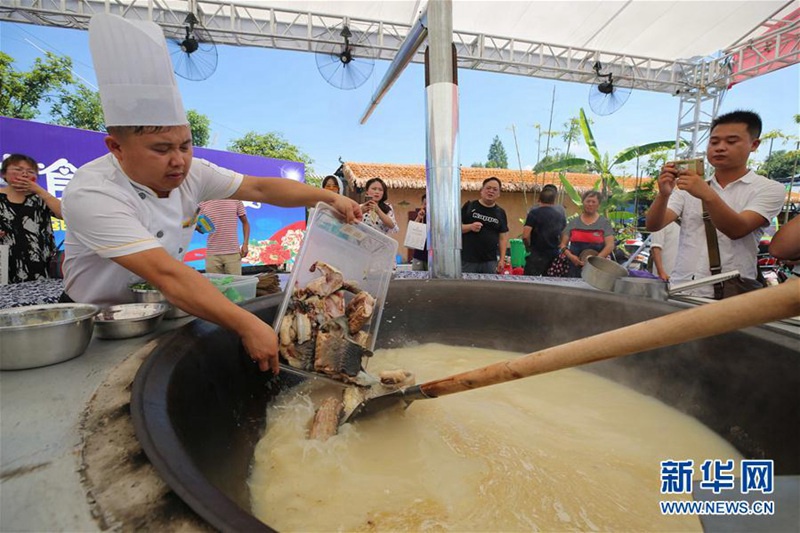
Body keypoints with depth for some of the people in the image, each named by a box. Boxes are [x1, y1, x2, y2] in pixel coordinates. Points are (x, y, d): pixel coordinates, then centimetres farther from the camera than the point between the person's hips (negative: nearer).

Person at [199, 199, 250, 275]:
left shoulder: (235, 200, 1)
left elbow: (245, 222, 8)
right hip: (212, 254, 1)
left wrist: (245, 244, -1)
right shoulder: (203, 203, 4)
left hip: (233, 253, -1)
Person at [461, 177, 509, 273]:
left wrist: (502, 259, 3)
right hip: (467, 260, -3)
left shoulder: (500, 212, 10)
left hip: (490, 262, 3)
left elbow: (503, 237, 9)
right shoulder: (469, 206, 2)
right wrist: (470, 227, -18)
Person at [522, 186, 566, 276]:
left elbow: (525, 235, -17)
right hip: (554, 256, 6)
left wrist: (529, 247, 0)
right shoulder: (561, 215, 8)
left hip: (537, 255, -5)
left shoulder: (534, 213, -9)